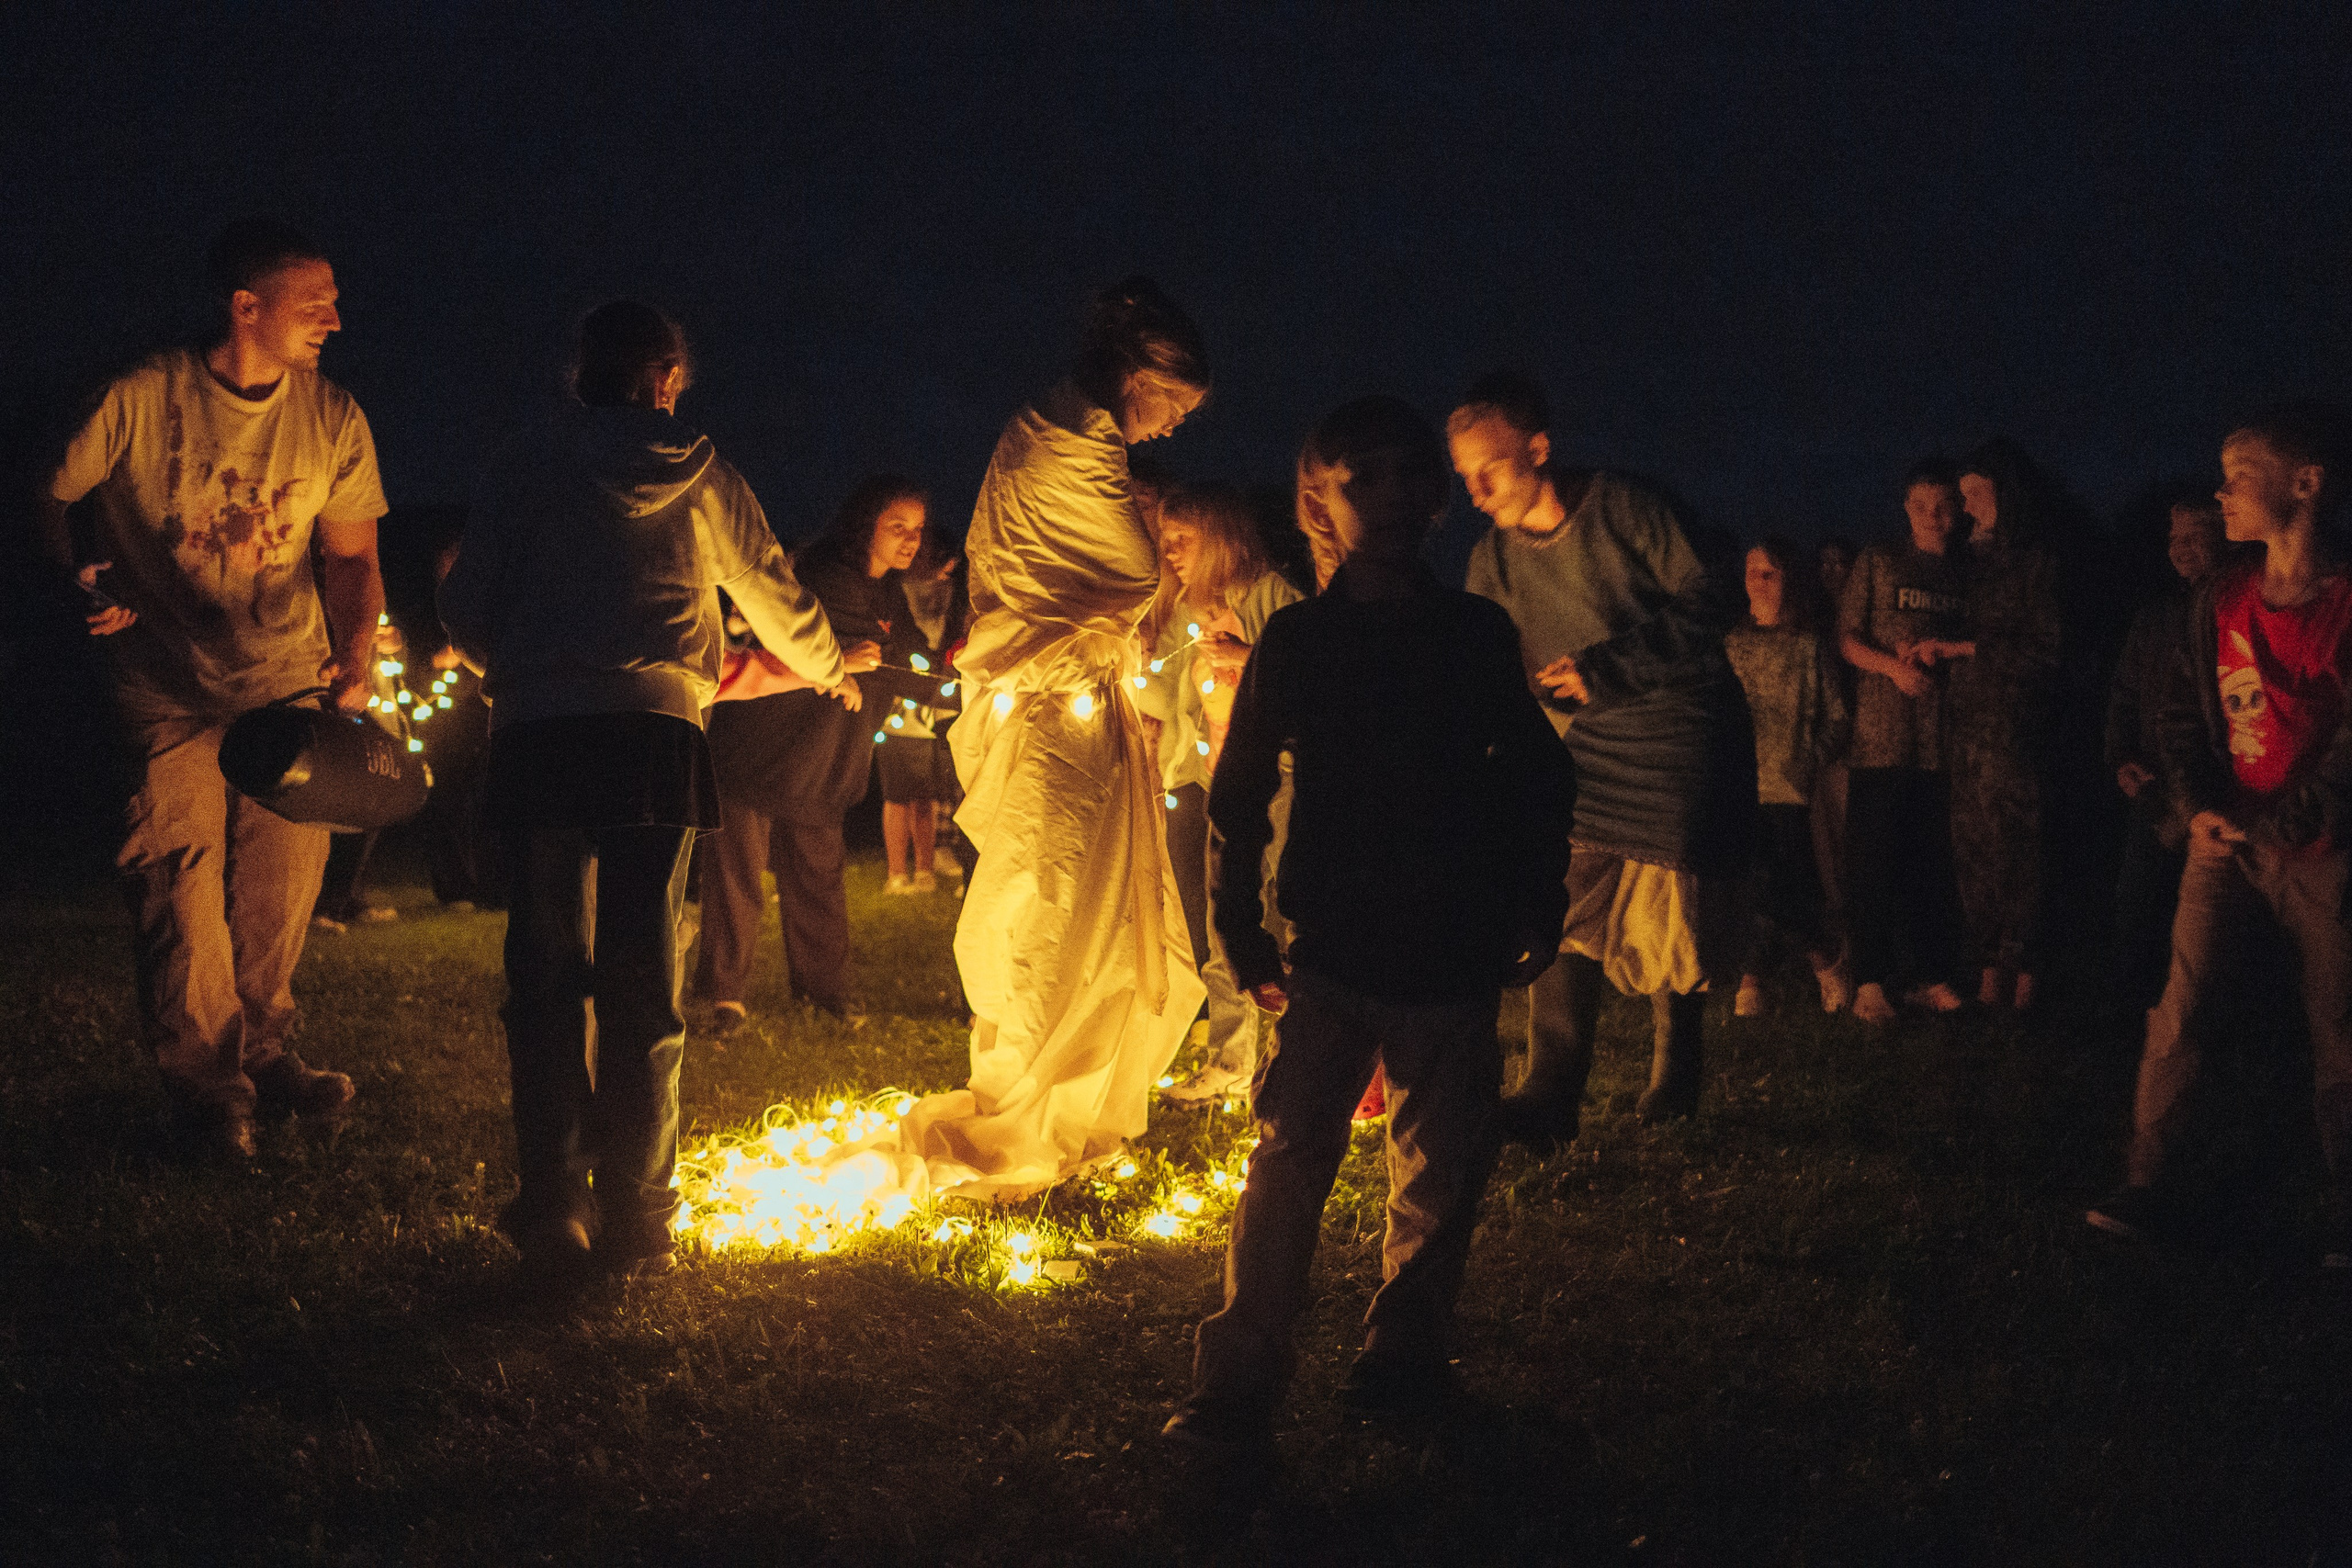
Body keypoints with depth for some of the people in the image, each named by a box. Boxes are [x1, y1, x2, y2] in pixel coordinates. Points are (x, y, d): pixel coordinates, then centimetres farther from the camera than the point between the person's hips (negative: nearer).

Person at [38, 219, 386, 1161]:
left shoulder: (333, 420, -3)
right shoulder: (137, 400, -14)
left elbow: (350, 556, 1)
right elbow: (49, 493, -1)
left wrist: (356, 653, -14)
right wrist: (76, 576, -15)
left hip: (291, 678, 3)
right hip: (167, 688, -3)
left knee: (281, 883, 7)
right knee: (181, 881, -5)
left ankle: (263, 1055, 26)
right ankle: (206, 1084, 8)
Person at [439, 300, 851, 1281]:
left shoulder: (527, 464, 11)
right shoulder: (693, 469, 13)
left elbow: (466, 608, 7)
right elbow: (773, 592, 22)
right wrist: (828, 673, 41)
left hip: (535, 732, 0)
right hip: (652, 731, 0)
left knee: (547, 975, 5)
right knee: (642, 974, 3)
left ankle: (553, 1212, 4)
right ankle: (634, 1219, 3)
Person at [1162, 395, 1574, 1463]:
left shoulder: (1476, 634, 5)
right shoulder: (1295, 641, 1)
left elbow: (1539, 777, 13)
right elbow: (1236, 798, 4)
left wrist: (1535, 915, 9)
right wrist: (1243, 943, 2)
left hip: (1453, 959, 2)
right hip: (1331, 954, -2)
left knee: (1441, 1171, 8)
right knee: (1288, 1163, -8)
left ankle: (1403, 1356, 25)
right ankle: (1234, 1393, -3)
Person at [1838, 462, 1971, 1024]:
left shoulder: (1965, 573, 16)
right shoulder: (1878, 561, 9)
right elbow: (1847, 637, 4)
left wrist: (1944, 650, -3)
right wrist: (1893, 665, -14)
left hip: (1941, 737, 3)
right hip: (1881, 736, -3)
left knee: (1936, 861, 3)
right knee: (1875, 858, -5)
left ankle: (1932, 978, 10)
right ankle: (1870, 983, -4)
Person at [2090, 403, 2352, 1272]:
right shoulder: (2223, 596, 5)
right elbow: (2183, 713, 10)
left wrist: (2269, 826, -12)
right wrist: (2199, 806, -5)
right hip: (2227, 837, 4)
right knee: (2181, 1005, -5)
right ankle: (2144, 1185, 1)